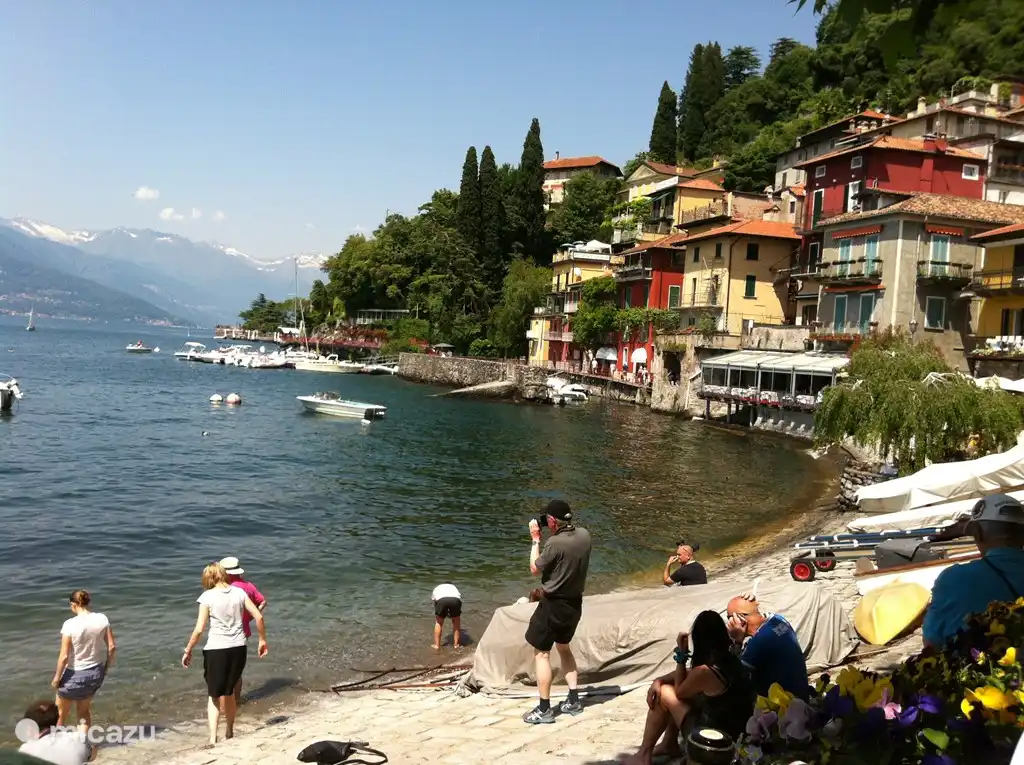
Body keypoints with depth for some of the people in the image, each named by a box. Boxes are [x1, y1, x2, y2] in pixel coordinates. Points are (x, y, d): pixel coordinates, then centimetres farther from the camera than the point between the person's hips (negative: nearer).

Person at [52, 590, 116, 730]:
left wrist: (57, 677, -5)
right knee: (84, 709, 26)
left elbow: (64, 656, -19)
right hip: (96, 673, 4)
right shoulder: (102, 619, -10)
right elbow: (112, 647, -5)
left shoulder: (70, 624, -21)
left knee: (61, 711, 22)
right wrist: (107, 666, 11)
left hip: (75, 675, -4)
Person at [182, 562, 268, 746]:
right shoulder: (239, 592, 3)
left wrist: (188, 650, 1)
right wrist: (262, 640, 12)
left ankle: (213, 739, -3)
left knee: (214, 695, 8)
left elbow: (199, 629, -10)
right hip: (238, 648, 4)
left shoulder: (207, 596, -7)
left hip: (216, 649, -4)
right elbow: (258, 616, 1)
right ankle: (229, 732, 35)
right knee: (229, 692, 22)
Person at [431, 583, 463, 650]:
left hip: (441, 599, 0)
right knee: (456, 621, 26)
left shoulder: (436, 589, 39)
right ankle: (456, 644, 24)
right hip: (455, 600, 1)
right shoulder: (454, 587, 40)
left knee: (438, 622, 24)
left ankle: (437, 645, 22)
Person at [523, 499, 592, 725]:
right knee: (564, 647, 24)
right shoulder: (584, 535, -4)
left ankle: (544, 709, 5)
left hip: (553, 604, -7)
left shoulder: (555, 543, -24)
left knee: (541, 653, 3)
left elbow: (535, 569, -9)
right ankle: (573, 700, 26)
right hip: (574, 603, 7)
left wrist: (535, 539, -3)